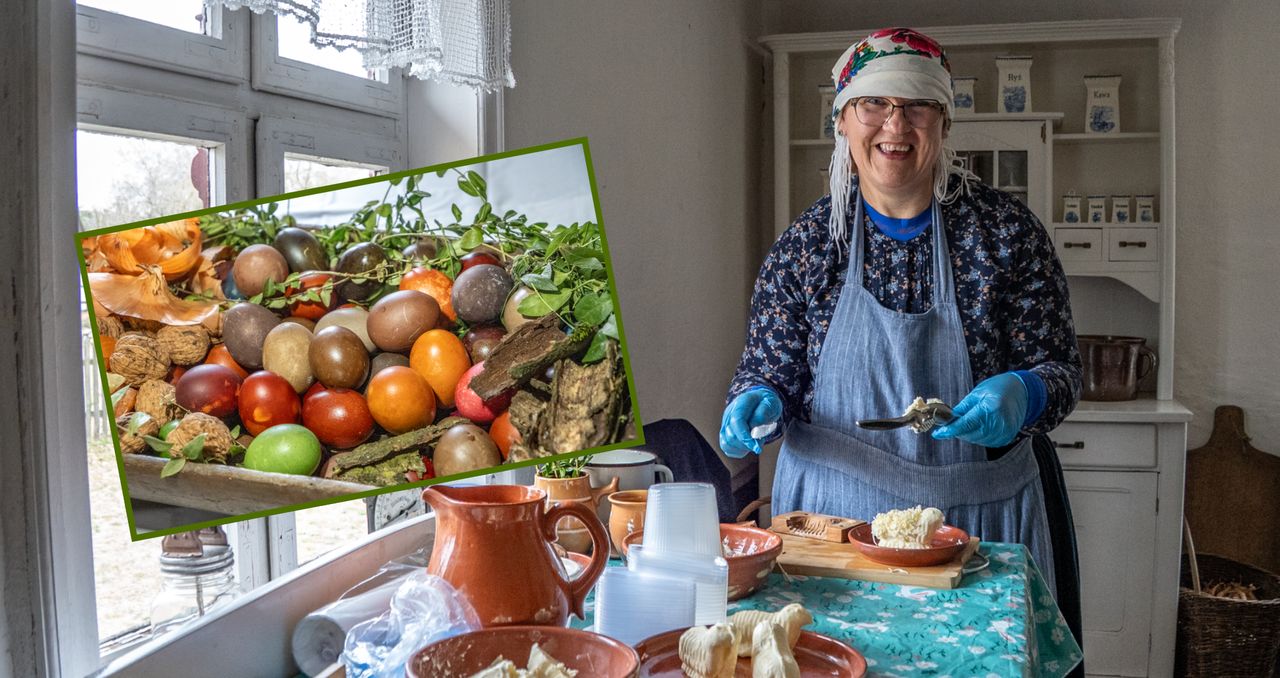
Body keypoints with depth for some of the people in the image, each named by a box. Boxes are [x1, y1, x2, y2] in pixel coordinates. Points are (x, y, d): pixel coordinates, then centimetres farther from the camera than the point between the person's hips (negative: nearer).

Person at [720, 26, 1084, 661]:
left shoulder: (1003, 228, -4)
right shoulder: (803, 243, -2)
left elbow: (1058, 368, -2)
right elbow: (769, 370, 3)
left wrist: (1021, 395, -23)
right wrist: (758, 401, -19)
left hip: (981, 514, 0)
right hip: (834, 512, 0)